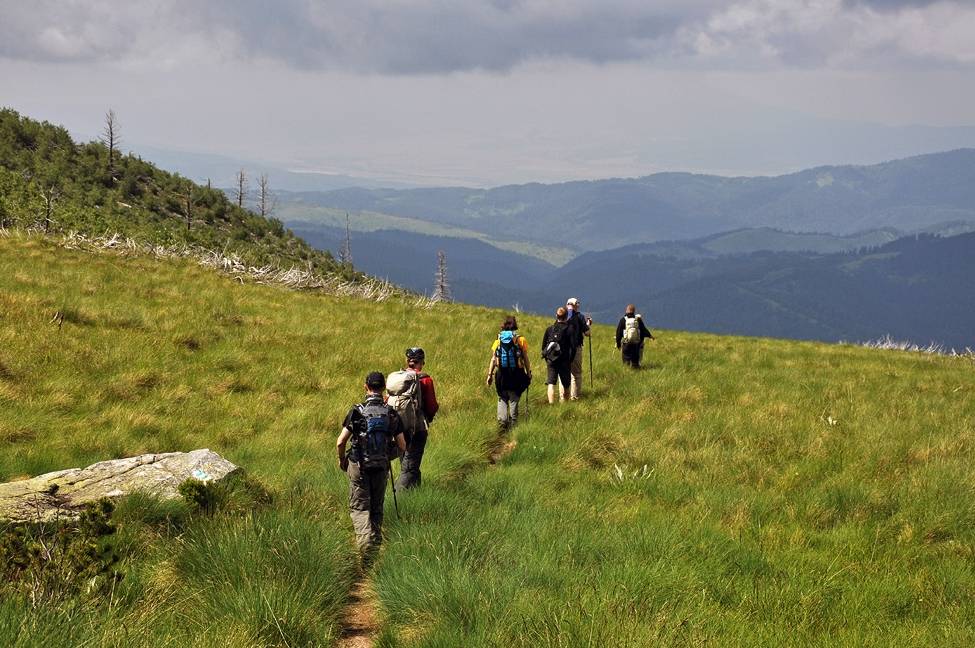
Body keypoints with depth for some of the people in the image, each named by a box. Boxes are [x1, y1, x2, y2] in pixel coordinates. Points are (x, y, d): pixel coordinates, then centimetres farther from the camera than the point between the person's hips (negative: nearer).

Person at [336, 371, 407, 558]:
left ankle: (365, 543, -17)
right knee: (377, 509, 17)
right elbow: (402, 446, 0)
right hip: (381, 467, 2)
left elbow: (340, 442, -11)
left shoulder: (357, 412, -10)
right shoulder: (391, 414, -3)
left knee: (359, 508, 3)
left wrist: (342, 460, 9)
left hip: (359, 467, -2)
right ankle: (376, 545, 23)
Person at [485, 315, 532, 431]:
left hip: (501, 374, 1)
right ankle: (513, 423, 8)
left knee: (502, 400, 10)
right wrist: (529, 373, 5)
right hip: (516, 374, -1)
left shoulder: (498, 340, 3)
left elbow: (493, 359, 0)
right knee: (514, 400, 7)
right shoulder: (520, 340, -2)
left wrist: (490, 375, 4)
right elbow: (525, 359, -2)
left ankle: (502, 422, -4)